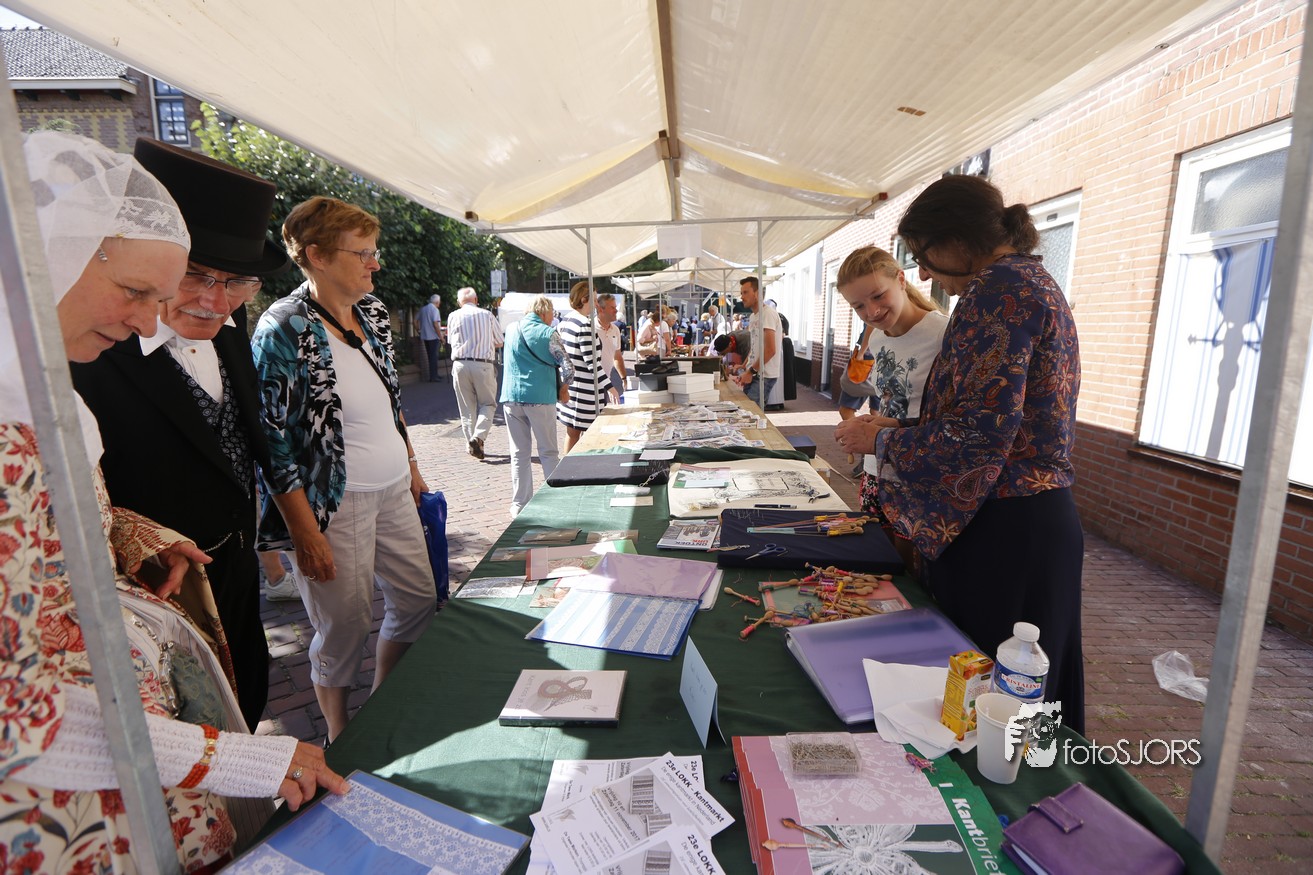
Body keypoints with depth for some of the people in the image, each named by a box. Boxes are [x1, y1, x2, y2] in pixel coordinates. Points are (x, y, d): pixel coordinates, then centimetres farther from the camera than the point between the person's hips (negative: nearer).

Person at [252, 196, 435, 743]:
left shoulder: (371, 310, 6)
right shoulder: (284, 331, -16)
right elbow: (274, 445, -16)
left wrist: (411, 466, 17)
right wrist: (306, 534, -16)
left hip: (393, 491, 8)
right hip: (335, 502, -7)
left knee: (419, 599, 15)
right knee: (346, 627, 8)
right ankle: (341, 741, 36)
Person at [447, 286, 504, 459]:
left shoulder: (453, 317, 5)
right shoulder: (487, 315, 2)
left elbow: (451, 341, 17)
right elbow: (499, 342, 10)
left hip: (460, 364, 2)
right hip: (483, 365, -2)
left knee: (467, 408, 10)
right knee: (488, 404, 9)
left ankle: (472, 444, 12)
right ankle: (478, 436, -12)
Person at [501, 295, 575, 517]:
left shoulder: (512, 329, 10)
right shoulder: (547, 333, -5)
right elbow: (568, 367, -10)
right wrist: (563, 387, 8)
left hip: (511, 397, 4)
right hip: (540, 397, -4)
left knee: (519, 454, 9)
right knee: (549, 453, 7)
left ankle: (519, 506, 12)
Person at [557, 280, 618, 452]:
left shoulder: (565, 321, 11)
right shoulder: (585, 324, -16)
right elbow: (591, 362, -19)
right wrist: (609, 387, -18)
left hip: (567, 385, 9)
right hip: (584, 388, -9)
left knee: (572, 433, 17)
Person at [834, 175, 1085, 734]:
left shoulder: (999, 288, -15)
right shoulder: (1033, 281, 16)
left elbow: (981, 435, -23)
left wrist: (882, 442, -9)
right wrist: (898, 429, 15)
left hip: (1000, 535, -10)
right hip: (1041, 519, 10)